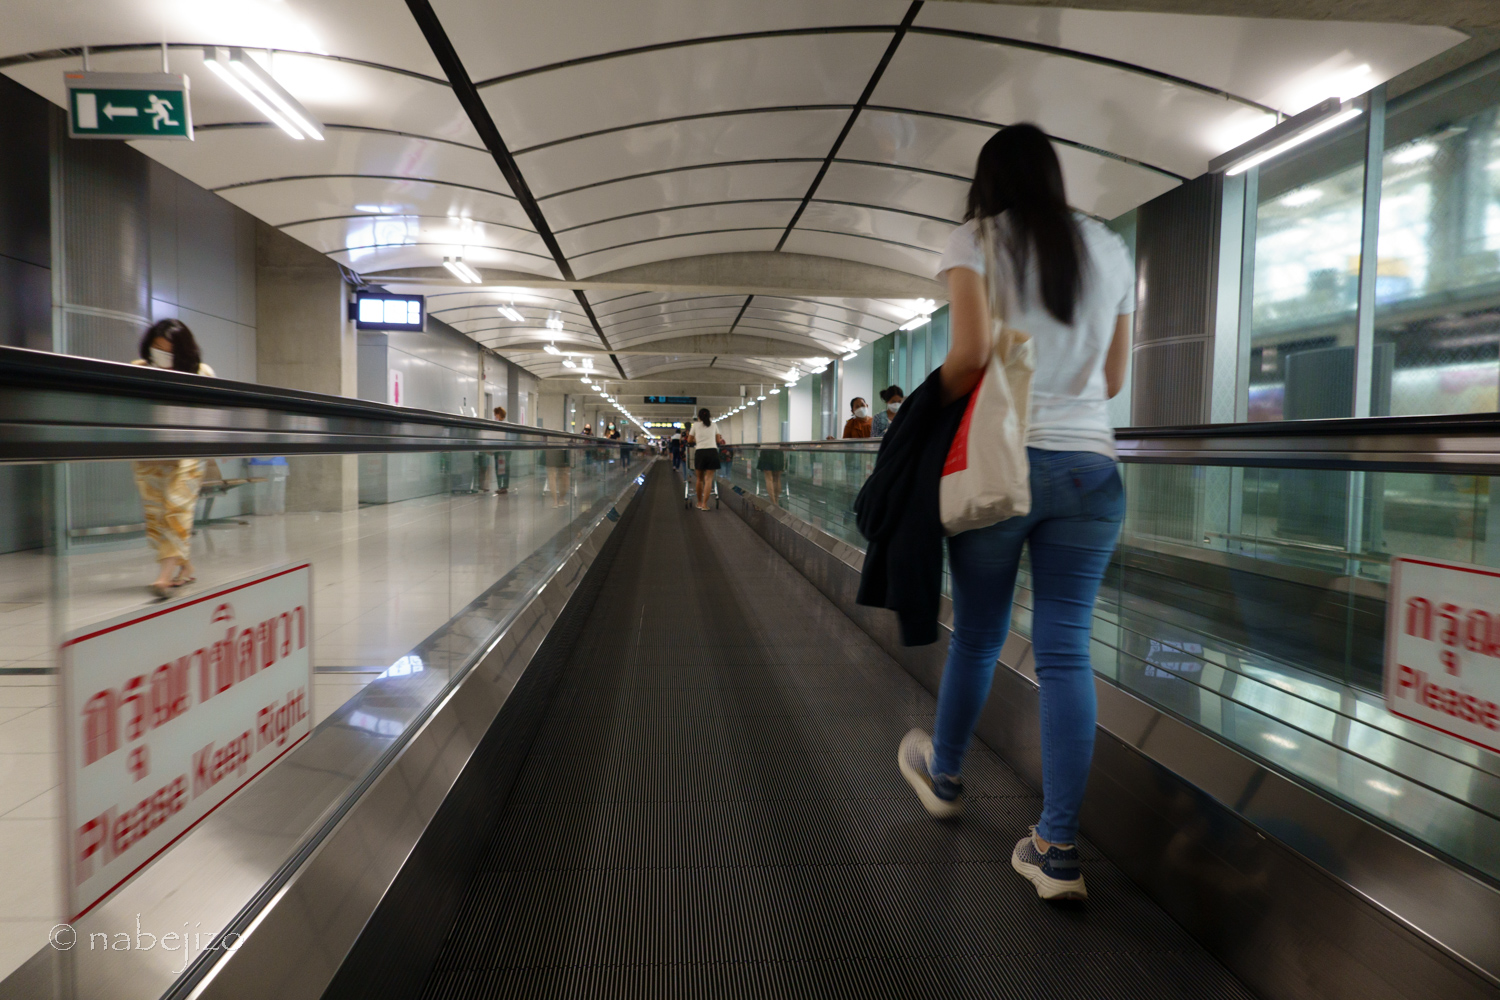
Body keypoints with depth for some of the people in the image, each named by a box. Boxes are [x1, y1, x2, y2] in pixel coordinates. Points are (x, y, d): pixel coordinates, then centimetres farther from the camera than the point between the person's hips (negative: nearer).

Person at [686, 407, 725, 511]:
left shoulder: (696, 425, 10)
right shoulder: (713, 425, 13)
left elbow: (689, 440, 13)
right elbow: (718, 440, 17)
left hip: (700, 452, 0)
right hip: (712, 451, 0)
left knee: (700, 478, 13)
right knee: (709, 478, -1)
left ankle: (699, 502, 22)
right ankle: (704, 504, -9)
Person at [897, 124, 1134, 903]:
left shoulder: (975, 240, 0)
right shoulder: (1110, 250, 14)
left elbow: (970, 352, -14)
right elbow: (1112, 379, 17)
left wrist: (931, 406, 3)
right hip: (1089, 466, 3)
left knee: (976, 634, 14)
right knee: (1066, 650, 4)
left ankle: (943, 775, 38)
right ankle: (1057, 849, 9)